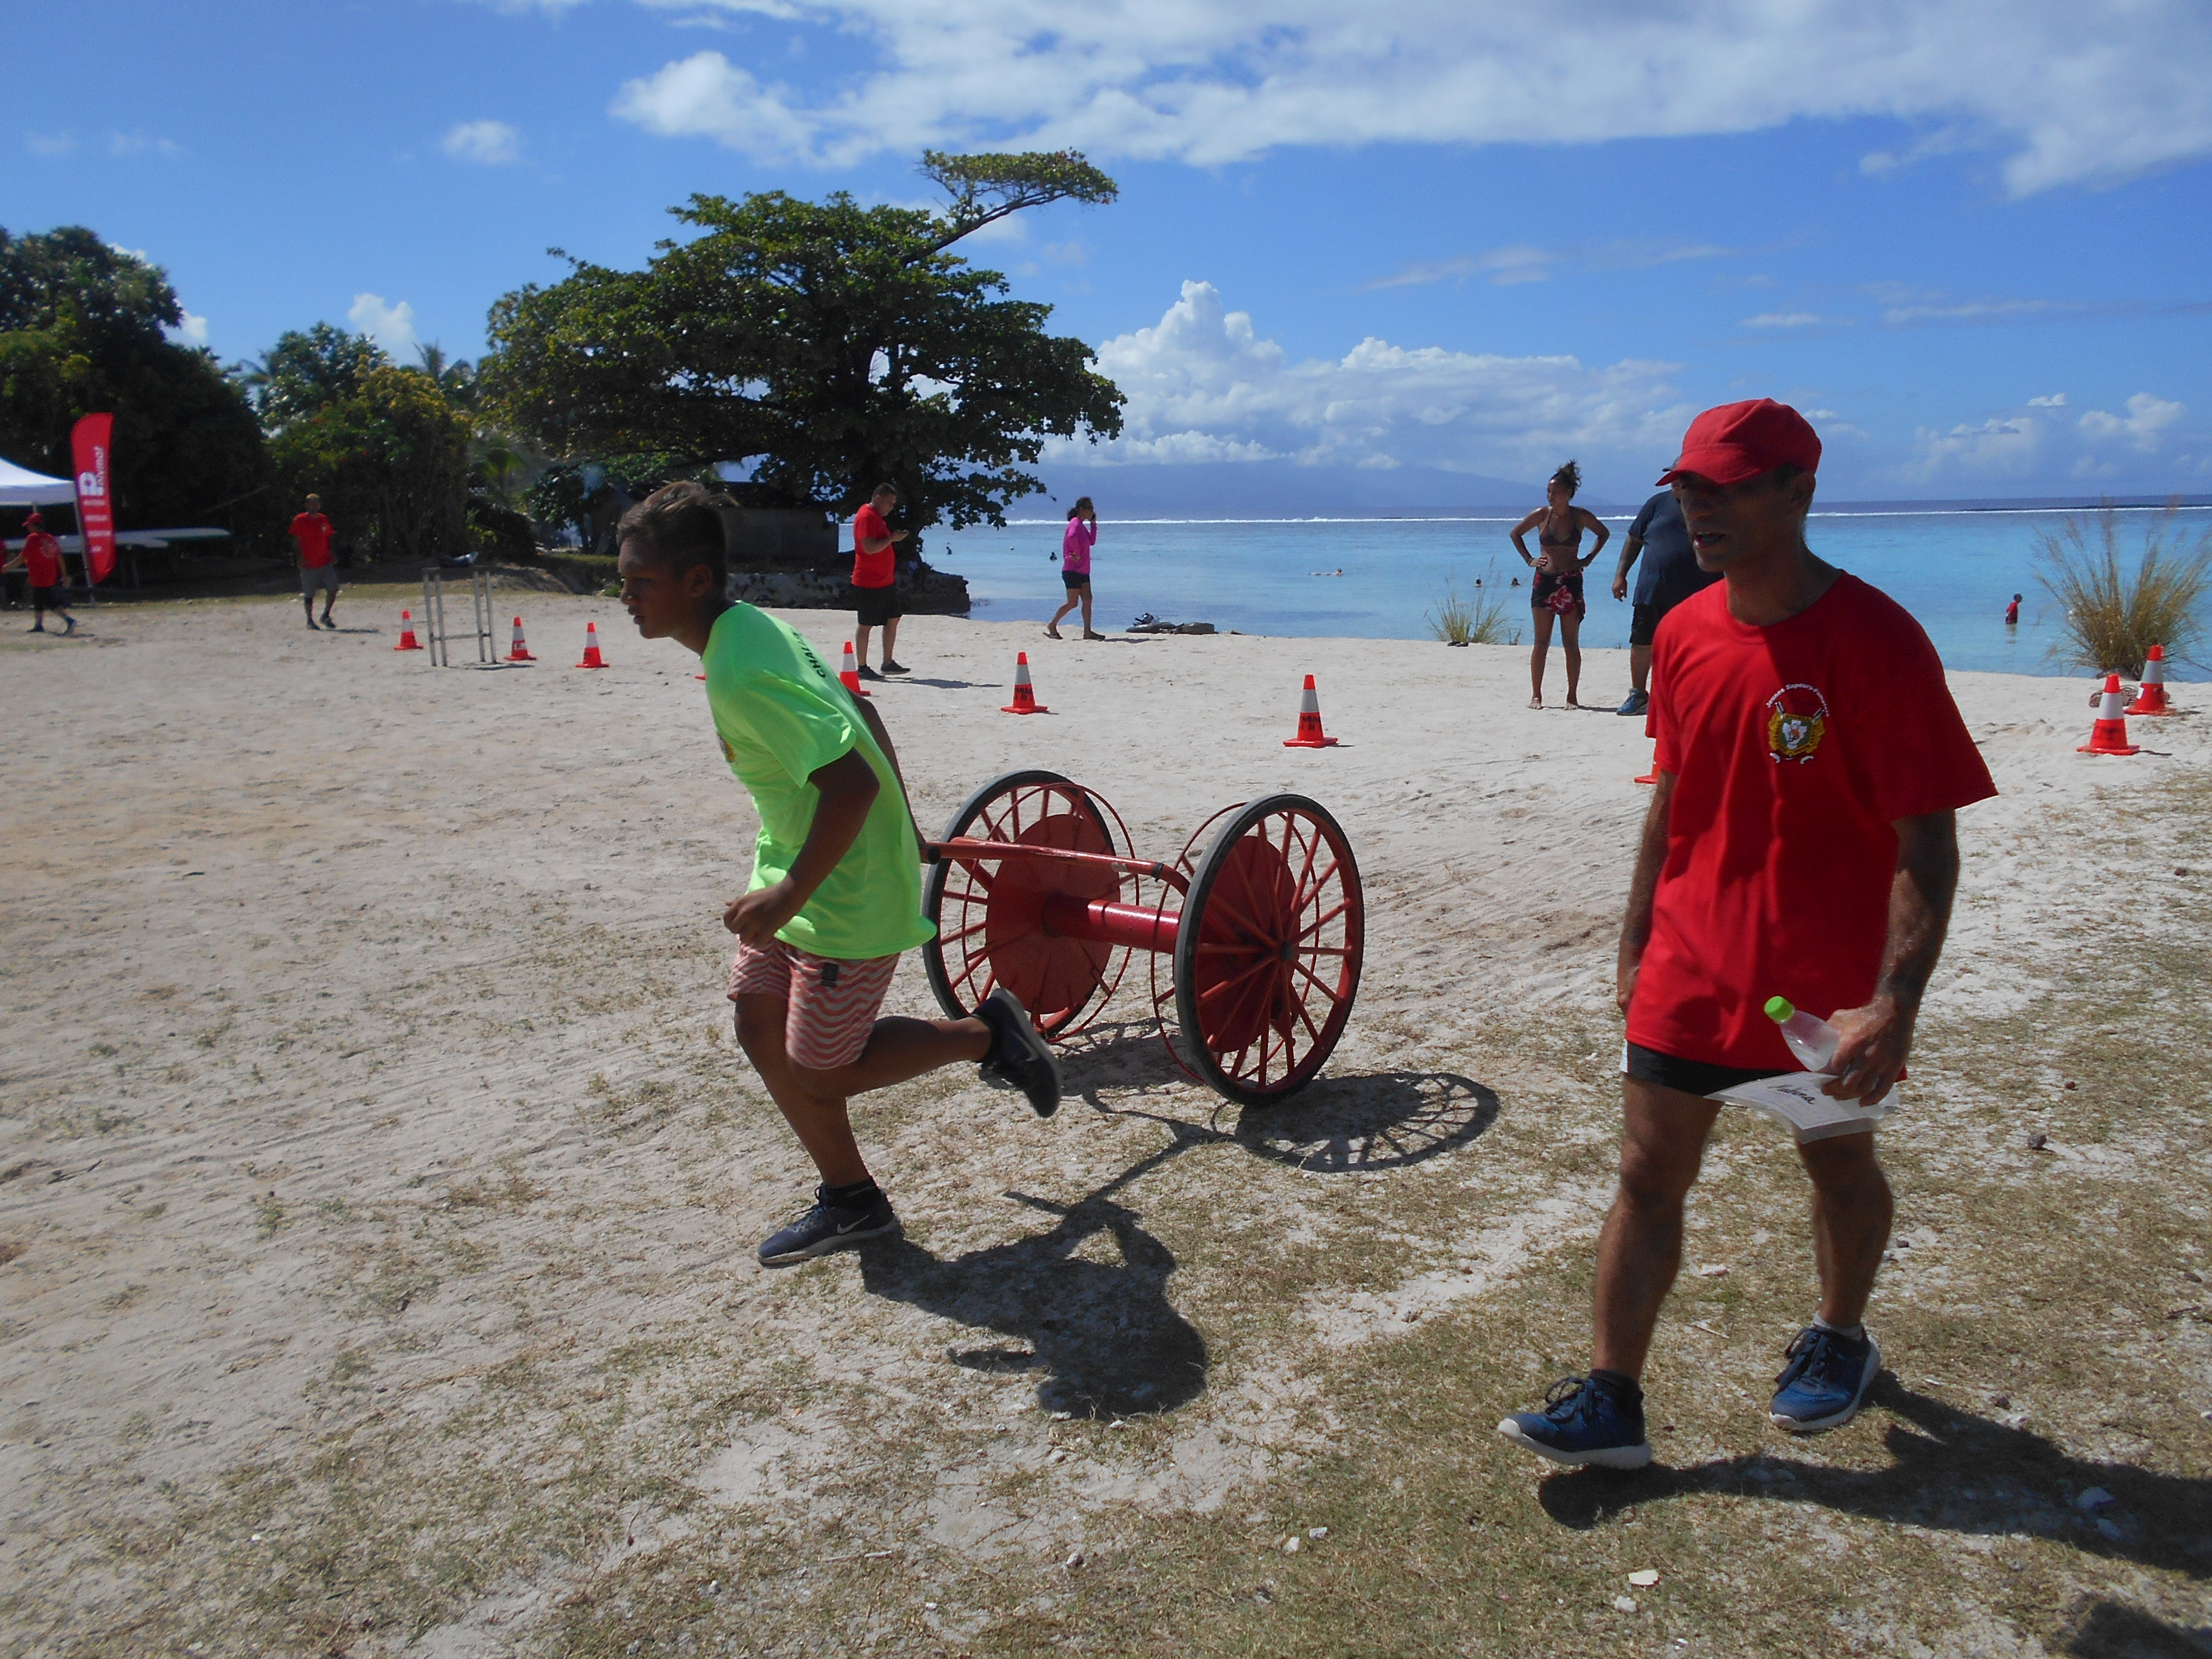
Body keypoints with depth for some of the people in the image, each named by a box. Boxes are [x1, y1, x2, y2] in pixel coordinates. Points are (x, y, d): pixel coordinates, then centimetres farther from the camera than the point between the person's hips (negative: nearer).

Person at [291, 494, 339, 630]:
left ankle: (326, 616, 10)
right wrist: (301, 558, -14)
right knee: (309, 594, 1)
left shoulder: (323, 520, 11)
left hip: (325, 562, 4)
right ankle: (310, 620, 13)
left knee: (333, 588, -6)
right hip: (308, 564, -4)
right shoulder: (300, 520, -2)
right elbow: (296, 540, -4)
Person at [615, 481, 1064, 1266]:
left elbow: (850, 783, -35)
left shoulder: (740, 677, -27)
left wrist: (788, 895, -28)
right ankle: (850, 1200, 25)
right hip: (793, 864, 10)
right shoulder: (755, 627, 4)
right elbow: (861, 715, 14)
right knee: (760, 1028, 12)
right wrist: (901, 827, 23)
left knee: (820, 1072, 2)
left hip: (848, 890, -10)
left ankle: (985, 1033, 18)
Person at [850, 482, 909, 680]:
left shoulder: (877, 516, 17)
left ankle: (888, 663, 19)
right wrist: (893, 538, -20)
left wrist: (894, 537, 14)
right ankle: (862, 668, 1)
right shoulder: (866, 517, -16)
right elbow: (869, 547, -26)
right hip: (869, 582, -11)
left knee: (893, 619, 12)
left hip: (885, 580, 11)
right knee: (866, 624, -4)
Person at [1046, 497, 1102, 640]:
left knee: (1087, 600, 2)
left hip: (1082, 571, 9)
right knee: (1073, 603, -5)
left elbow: (1092, 542, 23)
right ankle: (1052, 626, 8)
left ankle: (1087, 632, 1)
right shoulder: (1075, 524, -14)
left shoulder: (1081, 525, 16)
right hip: (1073, 571, -9)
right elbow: (1072, 537, -36)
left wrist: (1093, 524, 16)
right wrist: (1078, 554, -25)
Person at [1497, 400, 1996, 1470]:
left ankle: (1841, 1340, 44)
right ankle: (1610, 1401, 12)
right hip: (1690, 969, 4)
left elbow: (1927, 840, -17)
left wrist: (1894, 1003, -26)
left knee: (1839, 1162, 18)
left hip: (1825, 982, -4)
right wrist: (1636, 943, 12)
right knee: (1647, 1174, 3)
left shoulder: (1873, 640, -17)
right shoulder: (1683, 634, 1)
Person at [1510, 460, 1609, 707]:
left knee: (1571, 643, 2)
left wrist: (1588, 559, 7)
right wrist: (1528, 560, 6)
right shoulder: (1542, 515, 0)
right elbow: (1515, 533, 14)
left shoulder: (1581, 516, 0)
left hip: (1571, 583, 0)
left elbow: (1604, 534, 18)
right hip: (1544, 580, 0)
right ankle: (1536, 695, 5)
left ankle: (1572, 696, 7)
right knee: (1541, 642, 0)